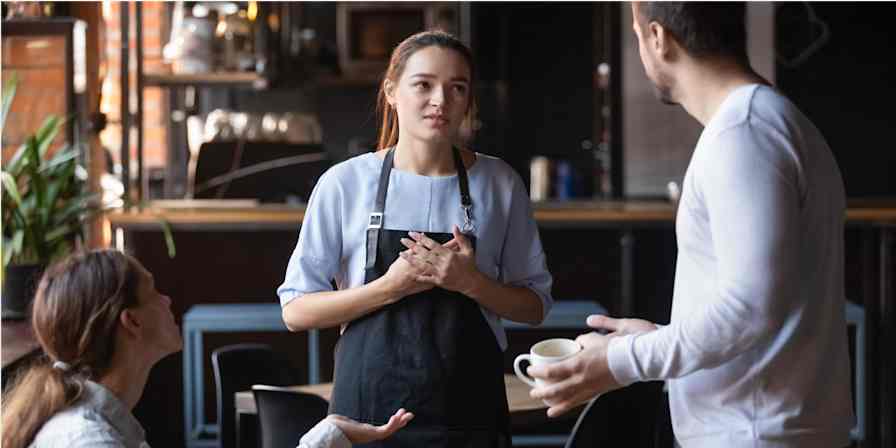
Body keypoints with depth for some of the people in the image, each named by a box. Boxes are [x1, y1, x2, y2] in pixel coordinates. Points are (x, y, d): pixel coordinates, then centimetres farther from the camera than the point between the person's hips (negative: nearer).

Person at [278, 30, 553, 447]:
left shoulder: (499, 183, 0)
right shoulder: (345, 182, -4)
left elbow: (535, 305, 5)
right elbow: (296, 310, -3)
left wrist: (470, 282, -14)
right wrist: (390, 287, -16)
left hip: (470, 410, 1)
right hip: (369, 404, -1)